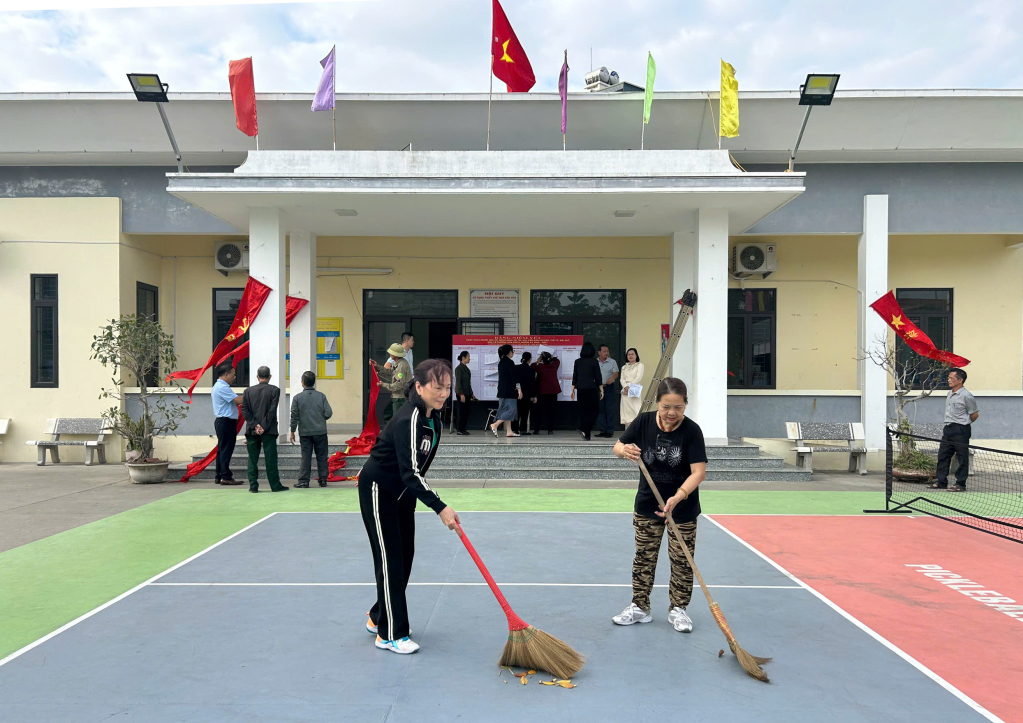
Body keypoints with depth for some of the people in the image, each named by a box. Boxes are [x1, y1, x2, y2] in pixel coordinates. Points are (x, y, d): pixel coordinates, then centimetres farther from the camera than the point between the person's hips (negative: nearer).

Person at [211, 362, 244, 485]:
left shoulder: (218, 386, 18)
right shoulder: (222, 387, -16)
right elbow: (238, 400, -22)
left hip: (222, 422, 11)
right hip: (226, 422, -11)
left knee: (222, 449, 12)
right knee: (226, 449, -8)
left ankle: (220, 476, 16)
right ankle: (225, 476, -6)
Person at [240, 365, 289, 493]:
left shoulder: (248, 391, 6)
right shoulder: (274, 390, -3)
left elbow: (244, 410, -1)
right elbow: (272, 410, -11)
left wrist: (255, 425, -5)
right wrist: (264, 427, -8)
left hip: (252, 430, 2)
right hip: (268, 430, -2)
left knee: (252, 459, 8)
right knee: (271, 459, 1)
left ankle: (253, 486, 8)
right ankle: (275, 485, 4)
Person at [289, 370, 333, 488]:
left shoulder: (297, 397, -3)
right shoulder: (321, 396, -2)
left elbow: (294, 415, -2)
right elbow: (328, 413, -5)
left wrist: (292, 431, 6)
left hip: (305, 432, 0)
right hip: (320, 431, 0)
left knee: (305, 457, 5)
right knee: (321, 456, 8)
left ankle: (303, 480, 4)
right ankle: (323, 479, 10)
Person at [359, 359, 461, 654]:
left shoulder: (434, 417, -3)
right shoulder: (408, 420, -31)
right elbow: (410, 473, -37)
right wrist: (440, 508, -42)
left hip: (403, 491, 9)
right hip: (378, 489, -9)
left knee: (405, 556, 14)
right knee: (390, 559, -5)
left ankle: (378, 617, 32)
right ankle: (390, 635, 8)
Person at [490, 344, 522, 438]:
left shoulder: (501, 363, 13)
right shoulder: (510, 362, -13)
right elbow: (514, 377, -17)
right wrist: (519, 389, -16)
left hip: (502, 390, 9)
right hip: (509, 390, -9)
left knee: (506, 410, 9)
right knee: (511, 409, -6)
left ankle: (509, 431, 10)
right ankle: (495, 425, -13)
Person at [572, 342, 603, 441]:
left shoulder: (577, 362, 5)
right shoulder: (594, 362, -5)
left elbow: (574, 377, 7)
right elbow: (598, 377, -4)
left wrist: (573, 389, 13)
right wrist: (601, 390, 2)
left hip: (580, 389, 4)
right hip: (591, 388, -4)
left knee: (583, 410, 9)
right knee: (593, 410, 4)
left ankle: (586, 435, 8)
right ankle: (584, 429, -15)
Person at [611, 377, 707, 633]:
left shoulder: (691, 430, -21)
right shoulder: (644, 422, -12)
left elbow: (699, 471, -26)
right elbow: (618, 446, -3)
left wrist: (678, 497, -41)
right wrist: (625, 450, -29)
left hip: (683, 509, -2)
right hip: (647, 505, 3)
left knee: (681, 561, 9)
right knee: (644, 557, 13)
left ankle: (678, 610, 27)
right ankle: (640, 607, 27)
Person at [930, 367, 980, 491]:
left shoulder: (966, 396, -13)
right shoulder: (950, 393, 12)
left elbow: (975, 414, -5)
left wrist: (964, 424, 5)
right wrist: (949, 424, 17)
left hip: (961, 430, -8)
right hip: (948, 429, 8)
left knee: (962, 458, 1)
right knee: (943, 456, 8)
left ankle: (961, 484, 7)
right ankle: (941, 481, 15)